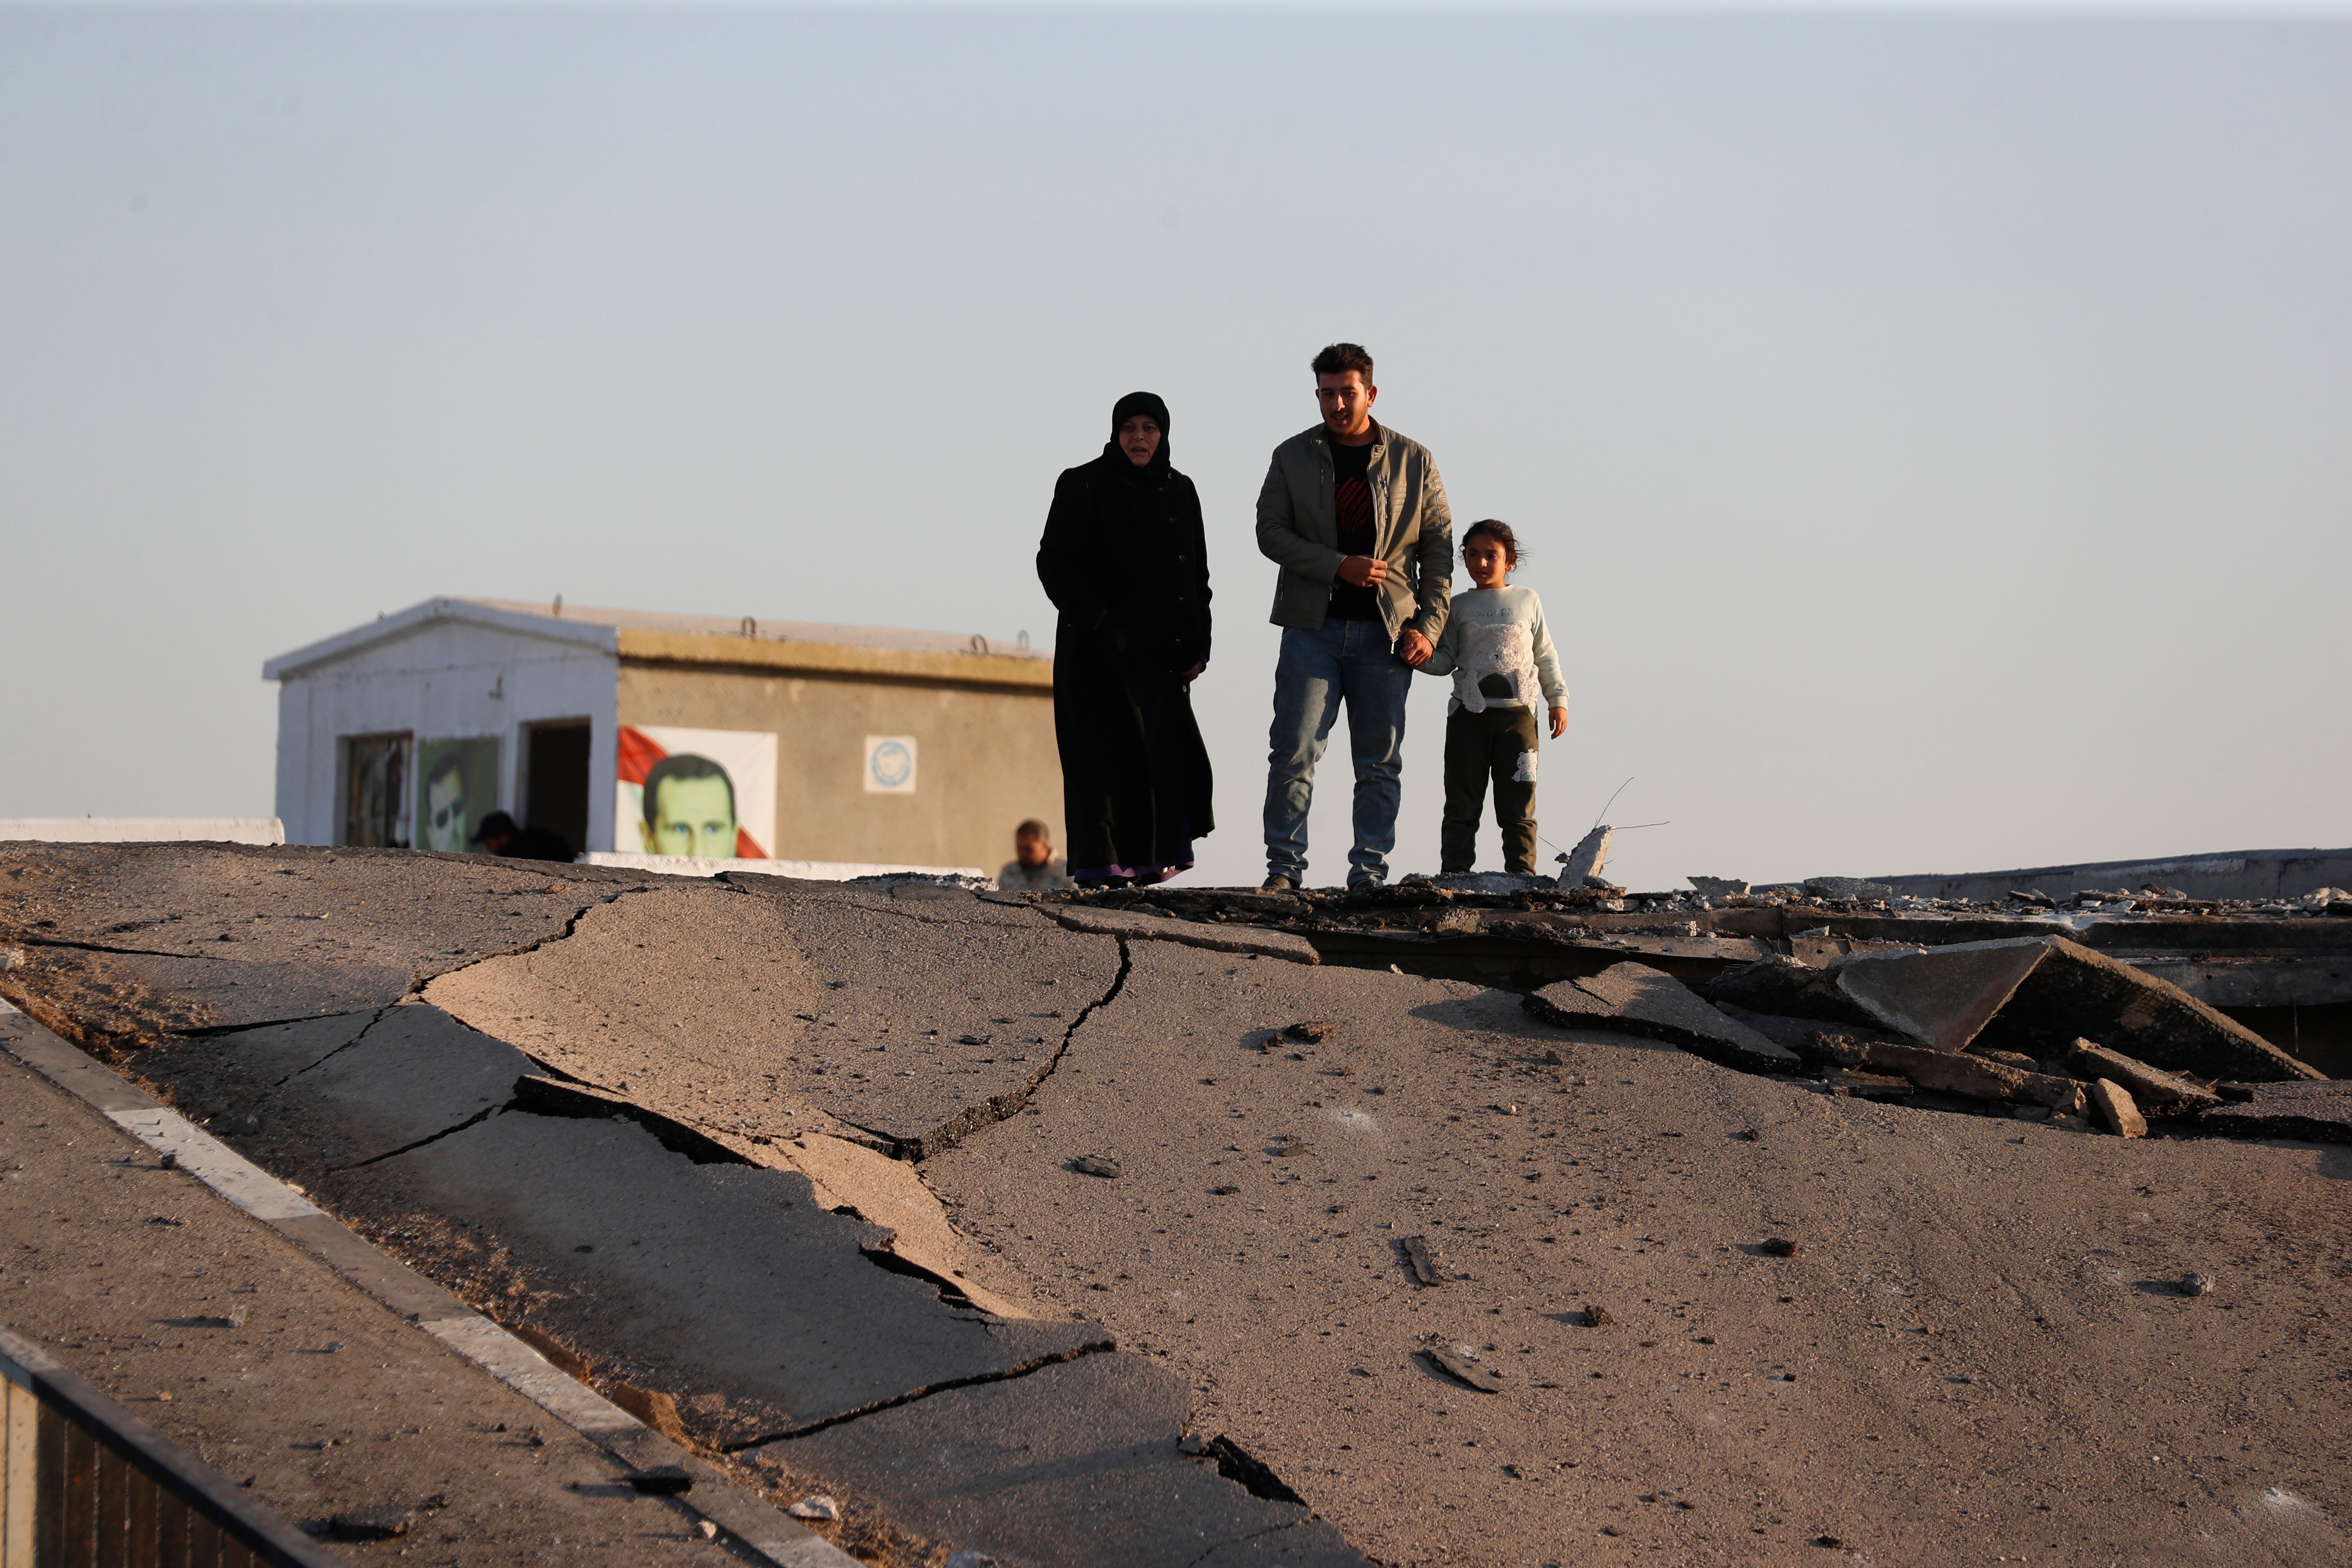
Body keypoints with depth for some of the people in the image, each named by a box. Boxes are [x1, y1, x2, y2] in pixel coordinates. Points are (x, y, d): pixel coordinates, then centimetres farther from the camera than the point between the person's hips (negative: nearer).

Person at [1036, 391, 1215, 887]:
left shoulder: (1180, 492, 12)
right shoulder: (1083, 487, -2)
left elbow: (1198, 576, 14)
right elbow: (1054, 563, -7)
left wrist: (1198, 646, 5)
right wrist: (1098, 620, -16)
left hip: (1163, 648, 5)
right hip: (1100, 648, -5)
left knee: (1162, 747, 1)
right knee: (1109, 747, -7)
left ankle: (1149, 856, 7)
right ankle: (1101, 862, -4)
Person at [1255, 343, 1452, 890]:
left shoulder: (1413, 461, 7)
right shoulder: (1293, 457, 7)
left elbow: (1438, 547, 7)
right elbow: (1270, 533, 0)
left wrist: (1429, 627, -3)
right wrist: (1340, 566, -13)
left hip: (1387, 633, 1)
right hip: (1313, 626, 0)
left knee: (1380, 764, 2)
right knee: (1294, 752, -8)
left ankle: (1369, 875, 7)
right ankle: (1283, 869, -4)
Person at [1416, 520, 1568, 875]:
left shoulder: (1528, 601, 10)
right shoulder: (1459, 607, 10)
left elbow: (1546, 656, 14)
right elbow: (1446, 659, 7)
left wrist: (1558, 699, 9)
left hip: (1517, 714, 0)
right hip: (1469, 714, 0)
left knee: (1519, 804, 1)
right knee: (1462, 805, 2)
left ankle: (1521, 871, 4)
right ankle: (1454, 873, 5)